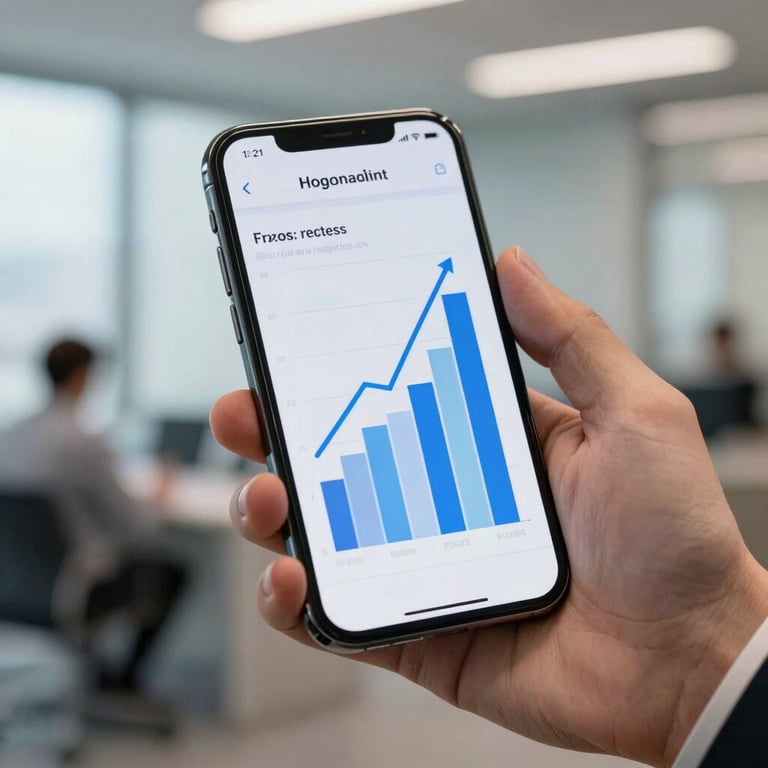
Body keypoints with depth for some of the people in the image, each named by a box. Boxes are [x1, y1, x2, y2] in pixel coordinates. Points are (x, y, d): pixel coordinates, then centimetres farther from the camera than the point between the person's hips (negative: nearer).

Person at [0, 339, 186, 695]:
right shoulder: (85, 445, -23)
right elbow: (136, 529, -16)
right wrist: (158, 496, 5)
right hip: (71, 597, -7)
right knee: (169, 571, 15)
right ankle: (126, 676, 26)